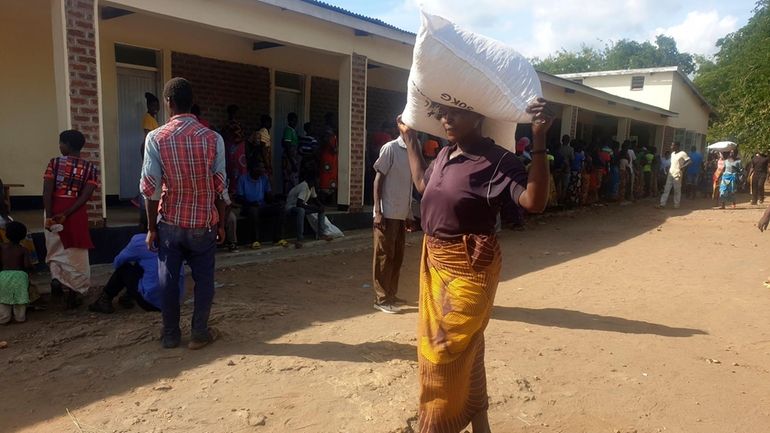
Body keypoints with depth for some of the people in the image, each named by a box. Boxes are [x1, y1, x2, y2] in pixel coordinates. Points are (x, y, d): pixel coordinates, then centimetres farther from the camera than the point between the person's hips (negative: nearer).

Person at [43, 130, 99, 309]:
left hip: (54, 210, 0)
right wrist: (66, 214, -13)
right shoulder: (90, 168, 2)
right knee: (76, 254, 7)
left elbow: (47, 191, -10)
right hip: (76, 213, 0)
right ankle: (73, 291, 9)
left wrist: (49, 216, -12)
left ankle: (57, 279, 10)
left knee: (56, 249, 21)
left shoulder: (55, 163, -1)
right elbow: (85, 195, -10)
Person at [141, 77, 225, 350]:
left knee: (168, 279, 13)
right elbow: (220, 187, -4)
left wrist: (152, 227, 2)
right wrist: (221, 223, 6)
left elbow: (150, 188, -8)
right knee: (203, 278, 12)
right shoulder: (213, 138, -7)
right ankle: (200, 333, 17)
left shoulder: (156, 138, -8)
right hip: (203, 223, 0)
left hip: (170, 222, 0)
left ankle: (170, 334, 22)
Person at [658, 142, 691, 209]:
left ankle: (676, 204, 9)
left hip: (677, 174, -7)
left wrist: (683, 167, -22)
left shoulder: (682, 153, -9)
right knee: (666, 189, 3)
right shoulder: (672, 153, 14)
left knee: (677, 190, 1)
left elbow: (690, 161, -13)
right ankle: (662, 203, 2)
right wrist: (668, 169, 13)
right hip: (670, 173, 7)